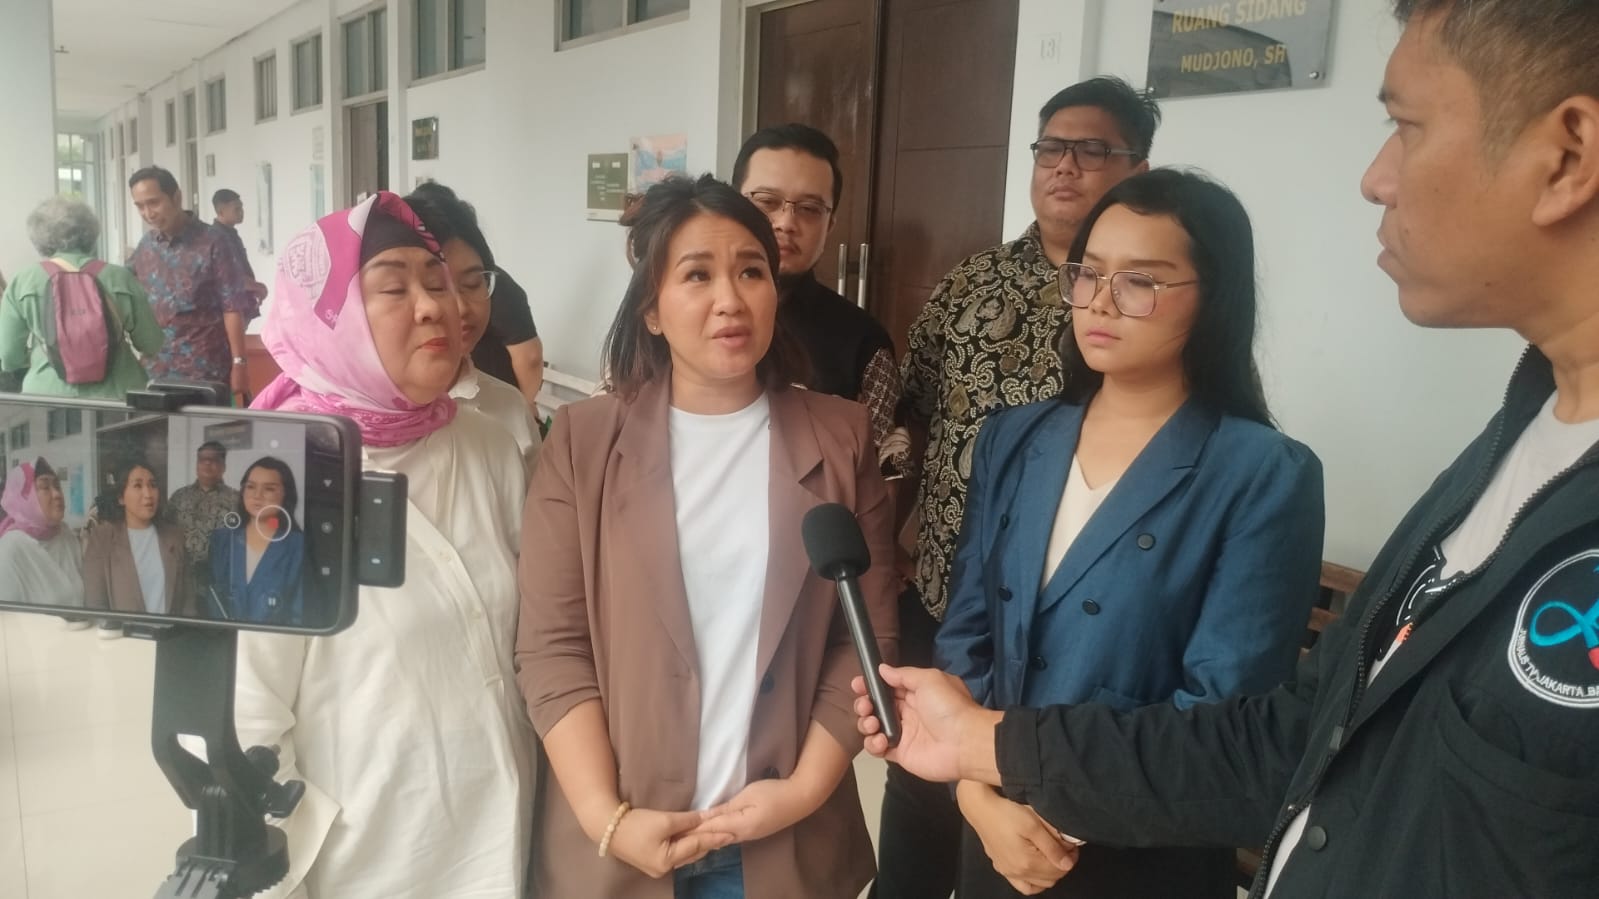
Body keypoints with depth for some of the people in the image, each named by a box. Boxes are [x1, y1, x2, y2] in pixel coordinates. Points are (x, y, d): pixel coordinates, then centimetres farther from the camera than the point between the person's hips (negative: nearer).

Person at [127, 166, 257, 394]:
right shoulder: (145, 245, 9)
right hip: (156, 370, 5)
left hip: (205, 370, -5)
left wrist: (238, 363, -14)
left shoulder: (211, 242, -6)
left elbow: (234, 306, -9)